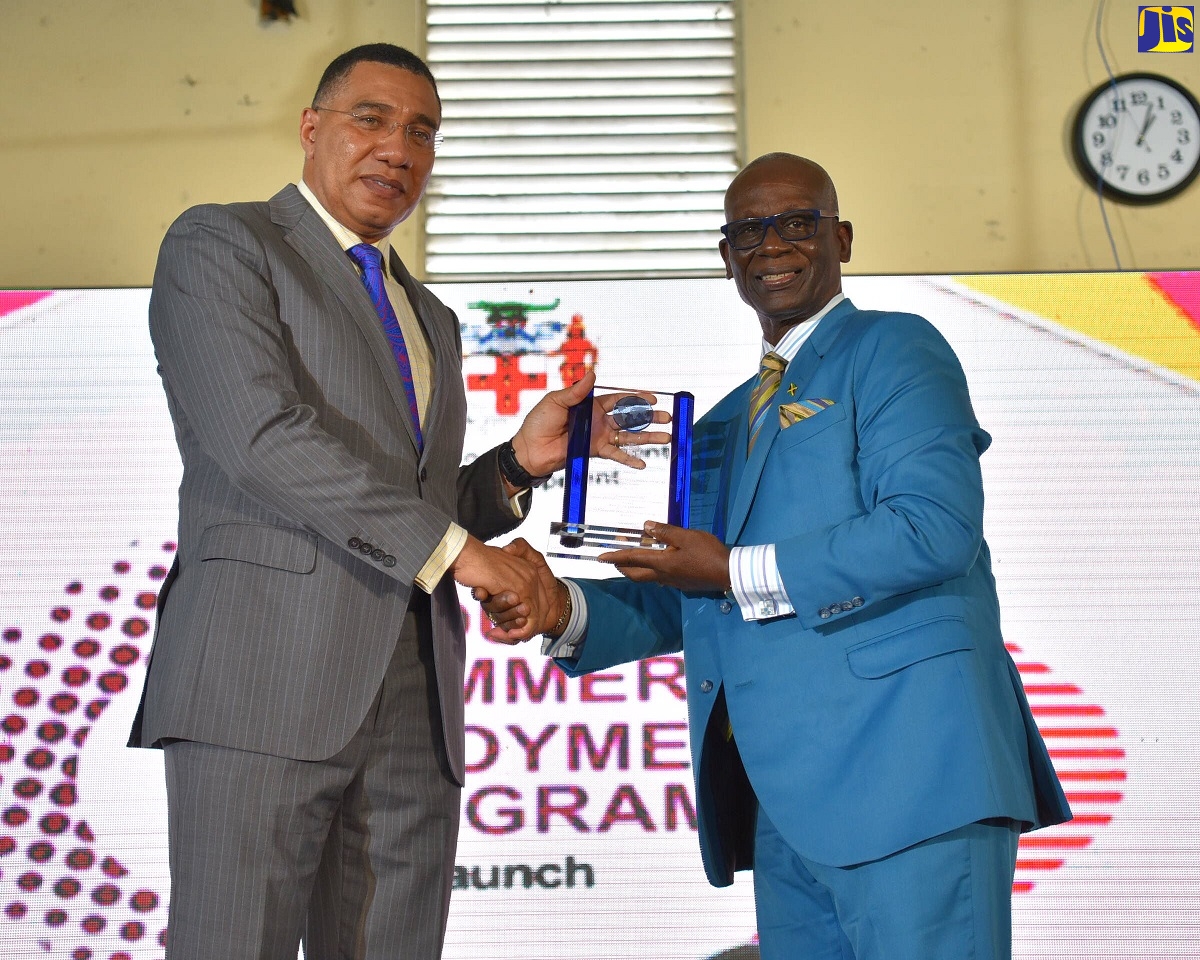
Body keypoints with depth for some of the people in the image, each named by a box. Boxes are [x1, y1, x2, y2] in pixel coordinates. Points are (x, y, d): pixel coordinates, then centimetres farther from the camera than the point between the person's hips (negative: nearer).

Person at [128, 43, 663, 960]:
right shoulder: (220, 246, 5)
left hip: (415, 710, 7)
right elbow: (262, 436, -11)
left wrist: (522, 460, 7)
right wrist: (452, 548, -11)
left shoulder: (431, 322, 27)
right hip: (268, 677, -6)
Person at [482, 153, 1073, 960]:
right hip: (785, 803, 8)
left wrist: (736, 574, -11)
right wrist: (564, 610, 3)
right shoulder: (724, 425, 24)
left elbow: (935, 525, -15)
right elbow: (683, 605, 24)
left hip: (906, 771, -7)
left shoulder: (893, 349, 0)